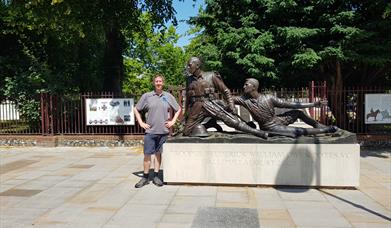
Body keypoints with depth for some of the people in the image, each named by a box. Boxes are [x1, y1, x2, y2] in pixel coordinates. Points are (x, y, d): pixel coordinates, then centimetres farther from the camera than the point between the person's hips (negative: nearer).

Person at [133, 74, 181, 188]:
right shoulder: (146, 96, 2)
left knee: (158, 153, 9)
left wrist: (173, 121, 6)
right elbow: (136, 109, 10)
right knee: (147, 154, 1)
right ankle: (145, 177, 12)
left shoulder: (168, 96, 6)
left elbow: (178, 109, 16)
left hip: (163, 131, 1)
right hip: (150, 131, -1)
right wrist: (141, 123, 2)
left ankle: (156, 176, 19)